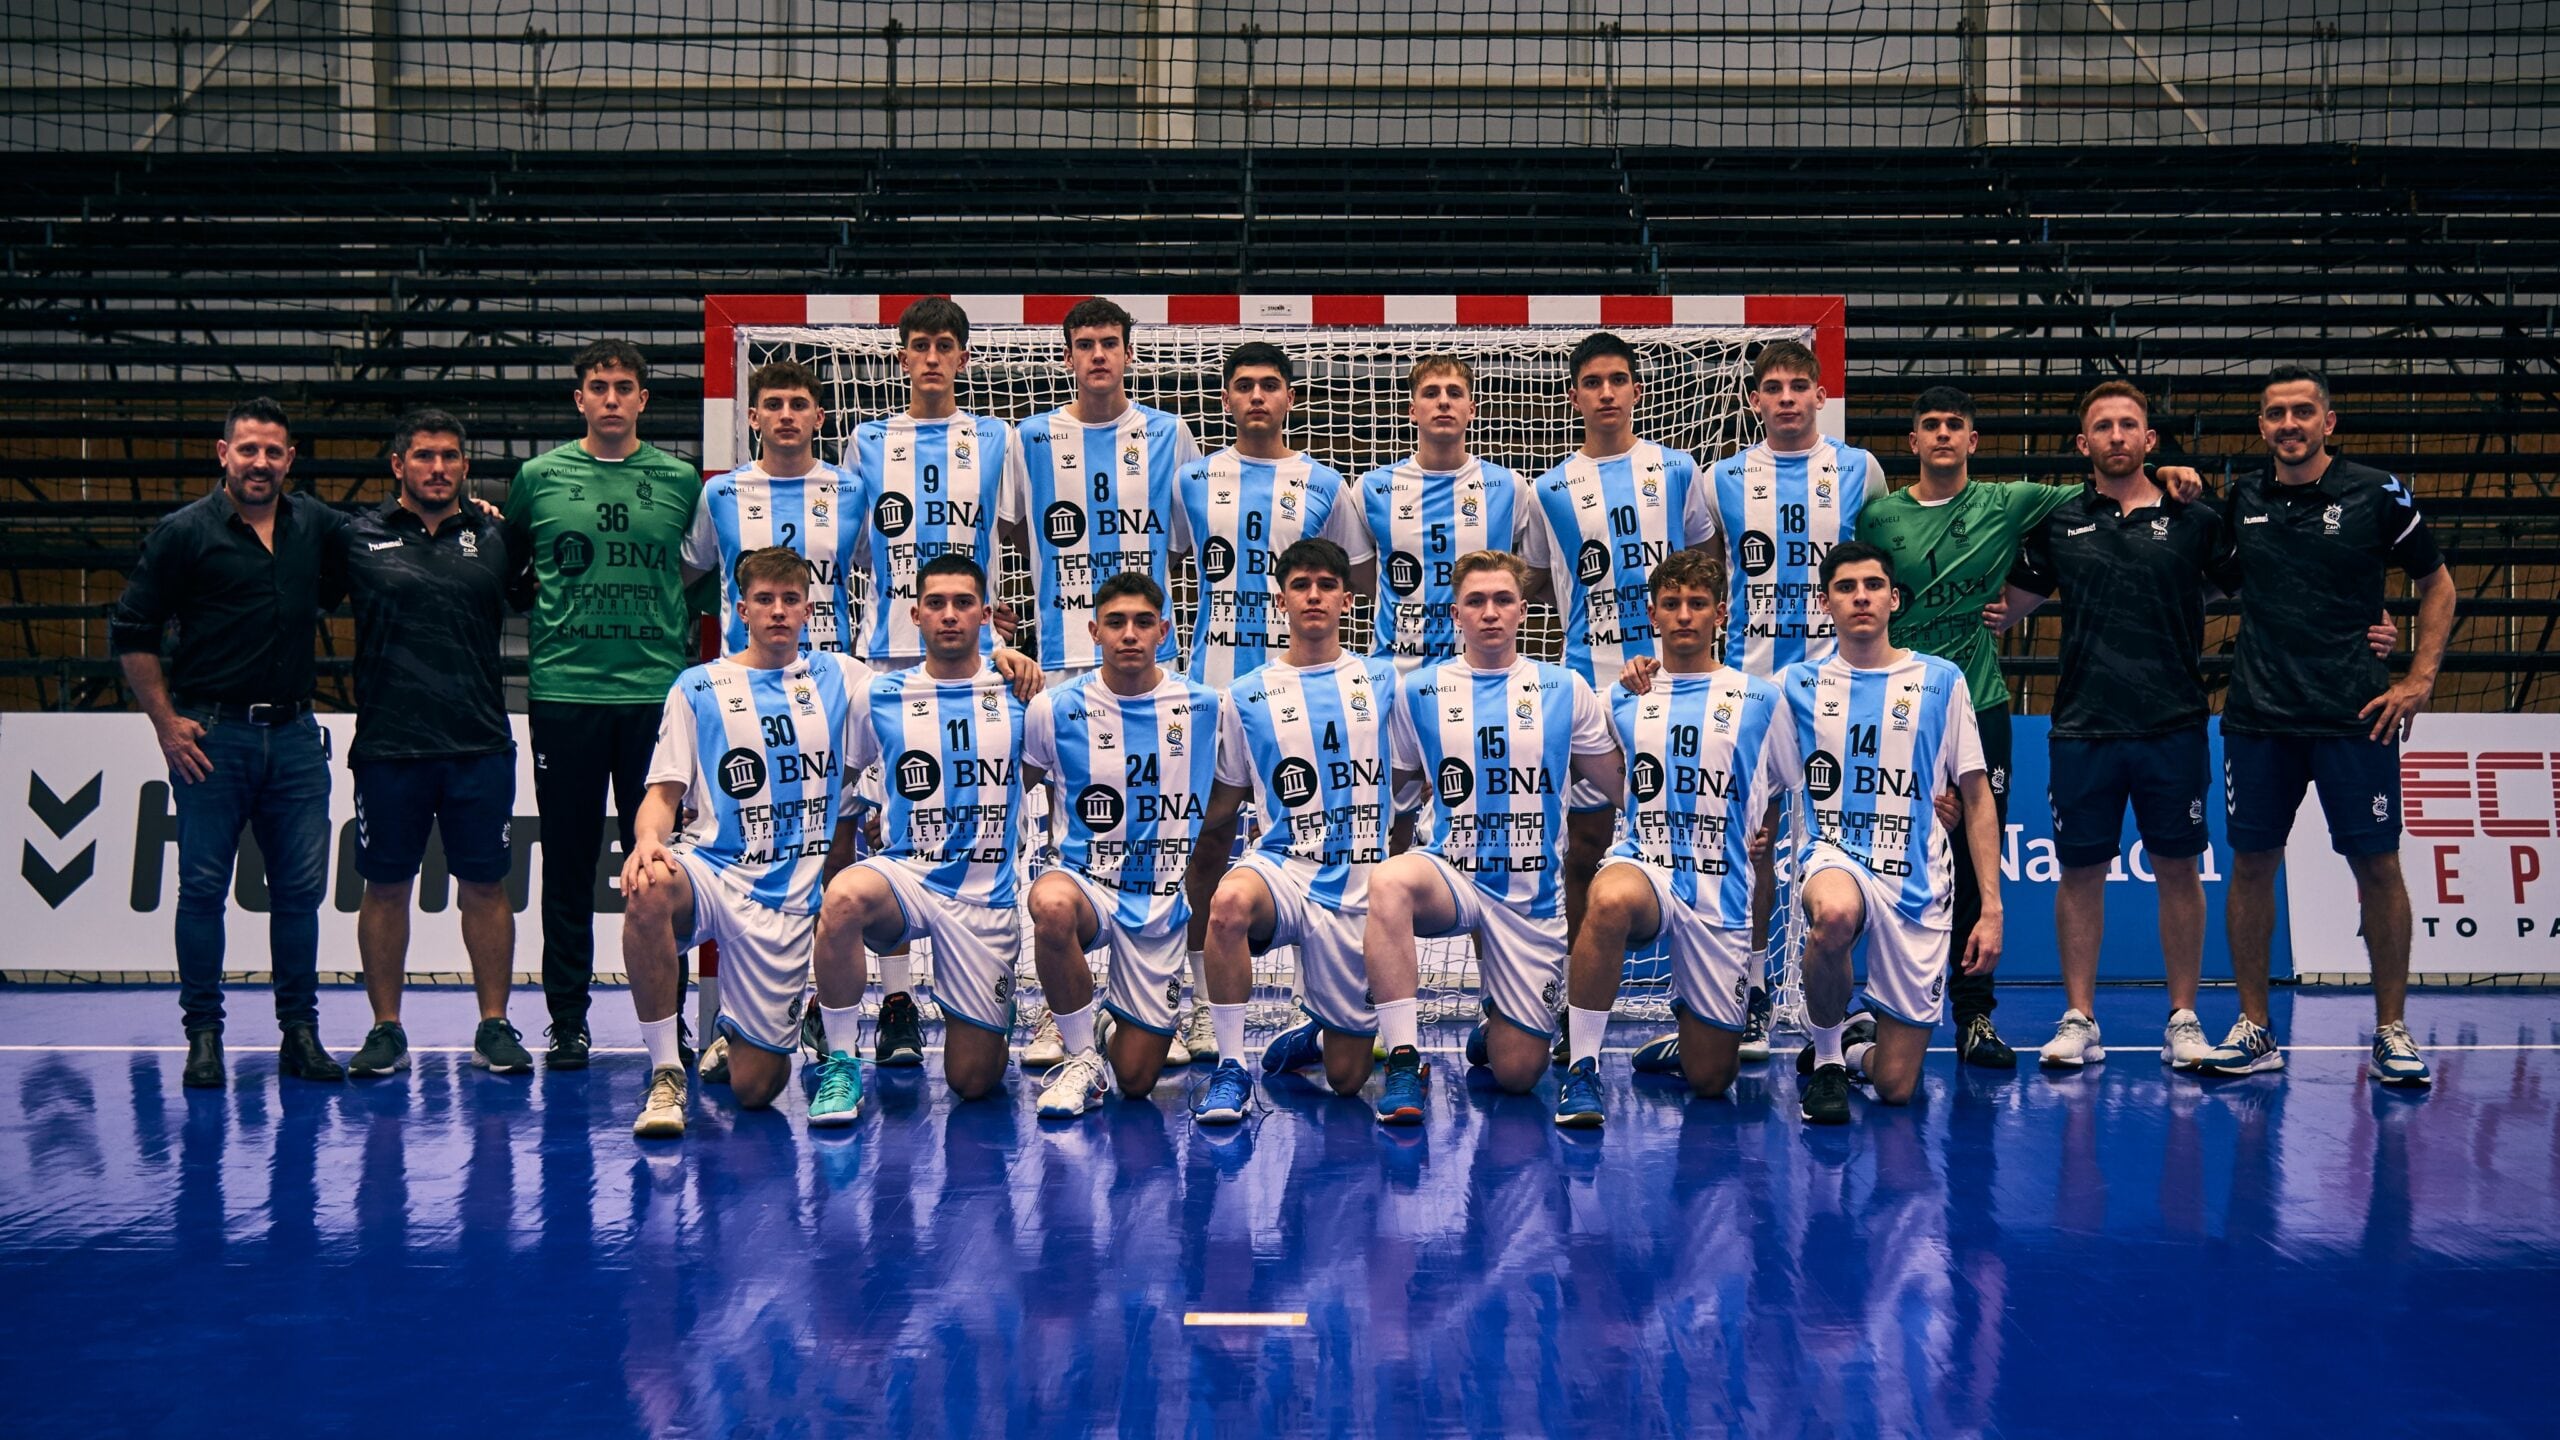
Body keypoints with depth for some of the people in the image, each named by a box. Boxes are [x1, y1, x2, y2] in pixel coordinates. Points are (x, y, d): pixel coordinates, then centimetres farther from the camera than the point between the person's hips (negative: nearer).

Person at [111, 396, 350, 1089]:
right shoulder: (183, 533, -1)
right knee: (203, 887, 1)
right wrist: (167, 723, -4)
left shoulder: (318, 525, 9)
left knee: (301, 888, 4)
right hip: (212, 733, -3)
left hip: (294, 733, 3)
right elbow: (130, 633, 1)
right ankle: (203, 1033, 11)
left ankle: (300, 1031, 13)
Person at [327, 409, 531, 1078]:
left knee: (485, 884, 5)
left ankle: (494, 1026, 14)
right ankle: (386, 1029, 18)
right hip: (387, 746, 0)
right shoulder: (356, 537, 4)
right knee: (385, 887, 7)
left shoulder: (494, 539, 8)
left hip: (480, 743, 1)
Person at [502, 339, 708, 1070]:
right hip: (563, 693, 0)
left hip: (658, 694, 0)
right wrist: (538, 627, 6)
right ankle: (567, 1020, 14)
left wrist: (687, 647, 7)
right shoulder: (539, 477, 6)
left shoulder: (681, 481, 7)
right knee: (568, 864, 5)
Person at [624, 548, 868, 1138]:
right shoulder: (698, 687, 6)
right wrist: (648, 839, -22)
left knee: (755, 1088, -6)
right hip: (715, 873, 0)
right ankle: (666, 1075, -22)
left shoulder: (840, 678, 10)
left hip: (797, 894, 0)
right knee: (648, 891, -39)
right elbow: (664, 794, 0)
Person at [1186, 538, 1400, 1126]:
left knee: (1347, 1076, 3)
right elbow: (1219, 813, 10)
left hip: (1360, 889, 1)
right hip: (1285, 869, -1)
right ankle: (1230, 1068, -24)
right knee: (1231, 899, -40)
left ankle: (1314, 1037, 41)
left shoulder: (1384, 681, 7)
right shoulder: (1246, 697, 6)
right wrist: (1200, 909, 7)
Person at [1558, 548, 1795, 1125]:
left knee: (1710, 1078, 3)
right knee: (1611, 900, -41)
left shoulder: (1761, 700, 8)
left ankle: (1688, 1021, 40)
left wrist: (1762, 842, 11)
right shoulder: (1622, 701, 11)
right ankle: (1581, 1070, -28)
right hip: (1643, 865, 0)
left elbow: (1789, 798, 19)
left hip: (1722, 894, 1)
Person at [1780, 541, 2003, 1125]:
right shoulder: (1796, 684, 7)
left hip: (1917, 888, 1)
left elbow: (1977, 797, 8)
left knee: (1896, 1087, -2)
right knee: (1835, 915, -41)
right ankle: (1826, 1059, -14)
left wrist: (1991, 906, 0)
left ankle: (1855, 1041, 36)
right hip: (1834, 859, -1)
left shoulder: (1941, 681, 6)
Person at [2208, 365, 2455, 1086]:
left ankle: (2392, 1031, 14)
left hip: (2355, 715, -2)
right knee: (2251, 864, 5)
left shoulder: (2377, 494, -1)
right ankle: (2254, 1030, 16)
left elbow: (2436, 585, 8)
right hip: (2258, 716, 3)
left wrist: (2419, 680, 0)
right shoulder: (2242, 499, 7)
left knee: (2377, 865, 1)